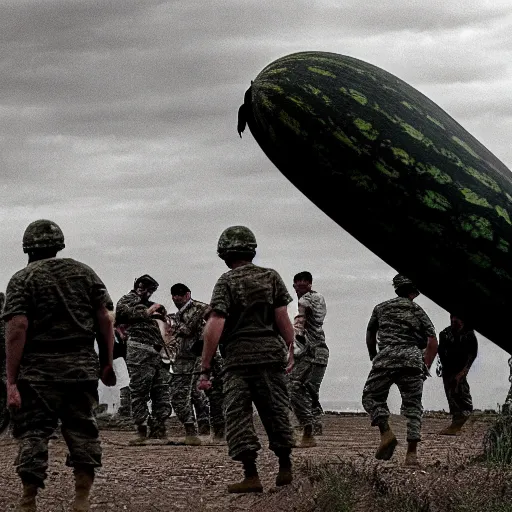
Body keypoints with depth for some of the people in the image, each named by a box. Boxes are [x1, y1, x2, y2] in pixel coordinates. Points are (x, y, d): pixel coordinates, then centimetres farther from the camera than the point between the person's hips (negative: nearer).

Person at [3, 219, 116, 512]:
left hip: (38, 371, -3)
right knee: (82, 432, 10)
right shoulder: (85, 273, 10)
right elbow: (105, 320, 5)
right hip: (82, 367, 3)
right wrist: (107, 362, 11)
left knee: (34, 434, 2)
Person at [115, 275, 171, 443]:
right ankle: (142, 431, -7)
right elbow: (120, 312, -10)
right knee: (140, 392, -7)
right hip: (140, 352, -7)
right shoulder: (129, 299, 11)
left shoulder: (156, 306, 30)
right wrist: (146, 313, -5)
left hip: (160, 352, 7)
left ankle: (157, 430, 6)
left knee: (162, 394, 2)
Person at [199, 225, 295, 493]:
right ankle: (285, 468, 22)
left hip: (238, 355, -4)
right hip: (271, 351, 4)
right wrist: (291, 349, 11)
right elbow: (282, 317, 1)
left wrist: (205, 367, -12)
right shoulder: (271, 277, 7)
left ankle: (251, 476, -6)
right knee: (276, 410, 15)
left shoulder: (226, 282, -4)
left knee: (238, 414, 1)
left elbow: (215, 325, -12)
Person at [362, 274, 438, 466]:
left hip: (386, 358, -1)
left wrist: (372, 355, 42)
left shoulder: (381, 308, 16)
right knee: (413, 405, 5)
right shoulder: (418, 312, 15)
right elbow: (433, 342, 7)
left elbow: (370, 334, 26)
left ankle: (386, 433, -10)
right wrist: (426, 367, 12)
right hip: (412, 360, 1)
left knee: (371, 397, 12)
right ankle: (411, 453, -4)